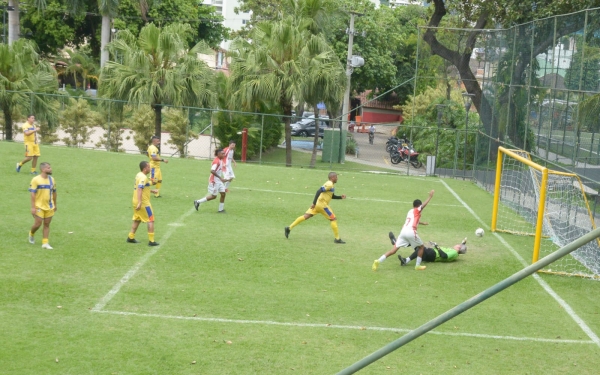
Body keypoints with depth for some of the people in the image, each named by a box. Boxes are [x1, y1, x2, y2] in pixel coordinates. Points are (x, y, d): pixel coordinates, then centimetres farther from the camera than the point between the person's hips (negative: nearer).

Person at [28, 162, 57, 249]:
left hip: (49, 206, 5)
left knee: (47, 224, 4)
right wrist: (33, 207, -16)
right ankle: (31, 234, 27)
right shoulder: (36, 180, -11)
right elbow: (33, 194, -12)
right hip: (39, 206, -5)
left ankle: (45, 243, 8)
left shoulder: (52, 180, 7)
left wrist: (55, 205, 18)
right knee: (38, 224, -4)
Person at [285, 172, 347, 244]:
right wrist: (314, 203, -25)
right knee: (333, 219, -1)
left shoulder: (329, 184, 20)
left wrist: (340, 197, 17)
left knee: (306, 216, 5)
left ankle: (289, 228, 0)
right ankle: (337, 239, 3)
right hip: (322, 204, -9)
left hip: (317, 204, 9)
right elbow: (319, 191, -22)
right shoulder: (329, 184, -12)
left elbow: (332, 196, 31)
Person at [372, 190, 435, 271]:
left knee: (394, 250, 2)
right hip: (411, 232, -6)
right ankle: (418, 266, 14)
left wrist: (422, 223, 66)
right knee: (421, 247, 17)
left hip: (403, 231, 6)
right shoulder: (417, 210, 10)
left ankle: (378, 261, -11)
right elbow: (424, 205, -12)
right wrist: (430, 196, -8)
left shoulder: (410, 211, 31)